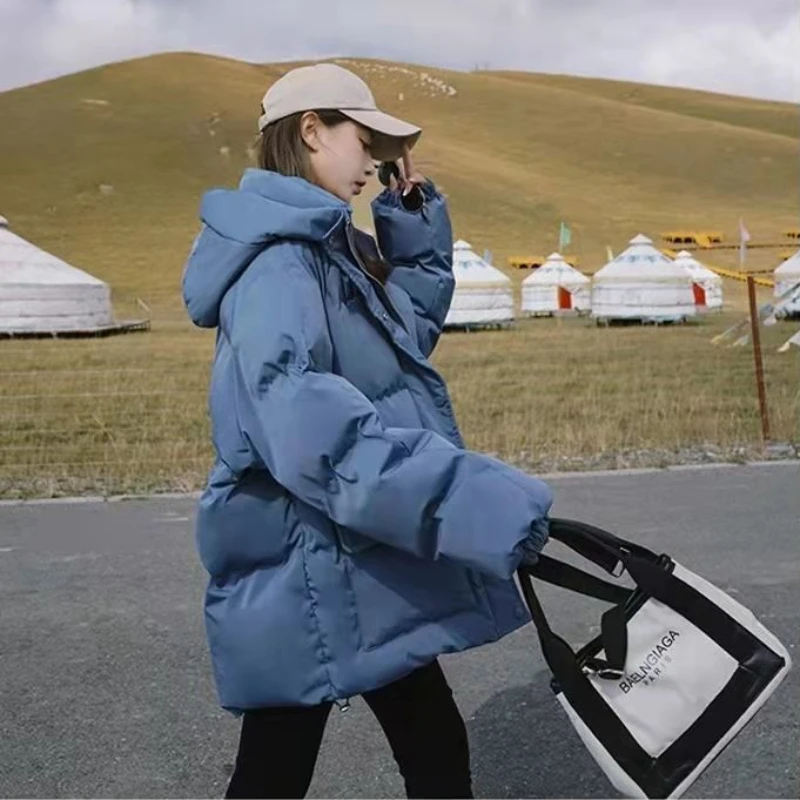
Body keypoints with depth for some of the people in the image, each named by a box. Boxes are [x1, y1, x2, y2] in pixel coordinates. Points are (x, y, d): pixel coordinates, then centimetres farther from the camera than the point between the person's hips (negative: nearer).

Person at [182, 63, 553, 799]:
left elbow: (417, 318, 26)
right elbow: (298, 409, -37)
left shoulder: (328, 248, 13)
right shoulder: (277, 257, -19)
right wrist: (461, 497, -46)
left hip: (357, 569, 10)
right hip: (312, 576, -10)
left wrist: (414, 219, 12)